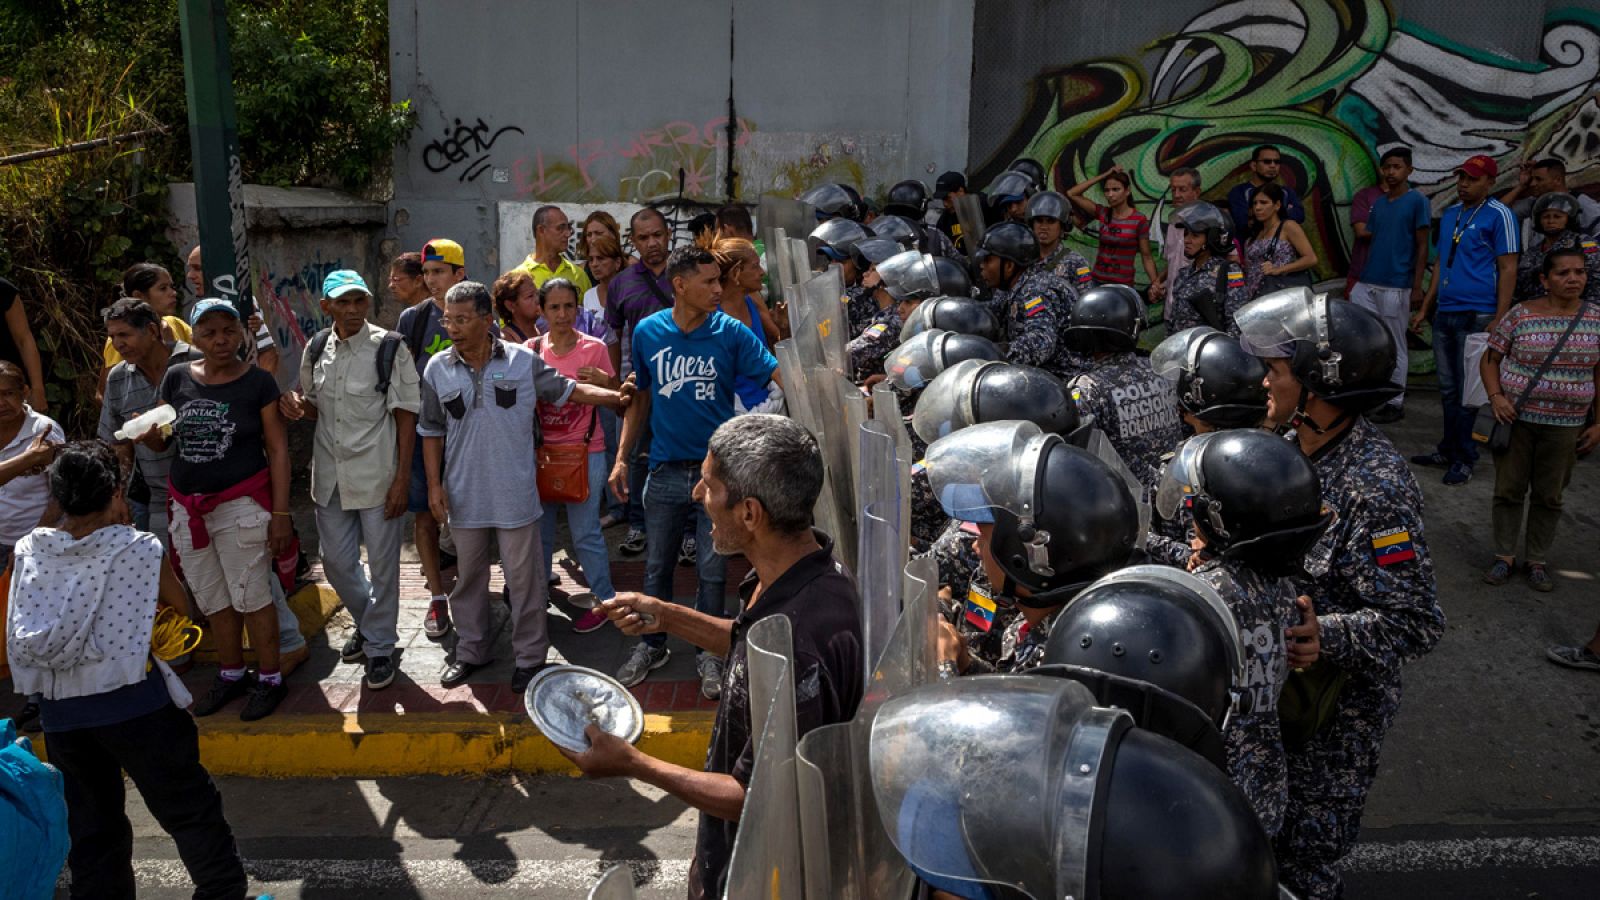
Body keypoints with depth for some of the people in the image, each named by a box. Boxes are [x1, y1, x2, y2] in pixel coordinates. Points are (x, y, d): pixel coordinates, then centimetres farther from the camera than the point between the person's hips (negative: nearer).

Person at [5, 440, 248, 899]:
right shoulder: (140, 549, -10)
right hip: (135, 703, -4)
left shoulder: (29, 551, 1)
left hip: (60, 712, 4)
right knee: (191, 811, 9)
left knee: (90, 827, 18)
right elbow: (182, 609, 6)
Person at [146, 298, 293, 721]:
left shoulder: (258, 381, -7)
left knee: (250, 596, 1)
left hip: (241, 506, -4)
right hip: (189, 508, 5)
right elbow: (162, 442, 10)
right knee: (212, 599, 16)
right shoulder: (177, 379, 3)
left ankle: (269, 679, 16)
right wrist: (147, 435, -15)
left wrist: (281, 513, -10)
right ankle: (231, 674, 32)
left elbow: (277, 448, -6)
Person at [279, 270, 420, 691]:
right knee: (337, 562, 15)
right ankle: (369, 624, 39)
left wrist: (402, 478, -14)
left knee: (382, 564, 5)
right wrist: (297, 406, -7)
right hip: (331, 475, 5)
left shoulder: (390, 348, -10)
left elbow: (405, 415, -10)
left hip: (378, 474, -5)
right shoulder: (316, 350, 5)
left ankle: (379, 647, 22)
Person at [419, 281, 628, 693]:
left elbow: (568, 390, 2)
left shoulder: (522, 360, -6)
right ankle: (471, 650, 33)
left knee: (522, 576, 6)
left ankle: (529, 655, 21)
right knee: (468, 576, 15)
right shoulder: (437, 368, -1)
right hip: (463, 493, 2)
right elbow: (432, 432, 6)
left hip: (514, 492, -2)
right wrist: (434, 485, 1)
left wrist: (616, 396, -9)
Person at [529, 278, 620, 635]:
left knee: (585, 532, -2)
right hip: (541, 451, 4)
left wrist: (604, 380, -22)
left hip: (585, 452, -4)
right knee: (538, 528, 15)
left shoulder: (594, 348, -7)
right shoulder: (531, 349, 2)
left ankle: (604, 599, 12)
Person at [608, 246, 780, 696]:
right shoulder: (648, 332, -2)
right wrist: (622, 457, 5)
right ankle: (651, 646, 32)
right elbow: (641, 398, 8)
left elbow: (779, 373, -16)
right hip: (666, 469, 2)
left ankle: (709, 654, 25)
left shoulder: (730, 332, -7)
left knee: (712, 570, 7)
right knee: (656, 565, 13)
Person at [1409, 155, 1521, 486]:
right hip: (1444, 315, 6)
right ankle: (1449, 450, 21)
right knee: (1448, 388, 11)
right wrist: (1425, 308, 17)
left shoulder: (1498, 215, -5)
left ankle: (1464, 459, 8)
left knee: (1466, 390, -1)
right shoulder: (1449, 214, 14)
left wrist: (1499, 320, -14)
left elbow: (1508, 269, -8)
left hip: (1476, 316, -6)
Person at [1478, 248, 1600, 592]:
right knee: (1508, 490, 6)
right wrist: (1496, 396, -14)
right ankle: (1505, 557, 18)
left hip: (1565, 425, 1)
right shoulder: (1521, 315, -6)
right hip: (1516, 418, -1)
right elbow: (1490, 360, 1)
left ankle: (1538, 561, 21)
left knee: (1549, 496, 9)